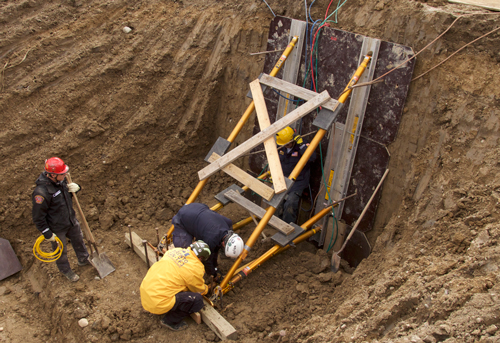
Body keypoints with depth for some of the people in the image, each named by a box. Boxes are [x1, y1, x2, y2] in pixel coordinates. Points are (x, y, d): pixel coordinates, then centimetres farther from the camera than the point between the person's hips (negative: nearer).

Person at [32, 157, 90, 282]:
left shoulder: (60, 180, -13)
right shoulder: (41, 192, -36)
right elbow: (38, 217, -25)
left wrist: (73, 188, -15)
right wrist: (47, 234, -18)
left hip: (71, 220, 7)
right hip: (57, 227, -7)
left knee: (78, 240, 27)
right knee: (61, 250, 19)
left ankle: (83, 259, 55)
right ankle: (66, 270, 46)